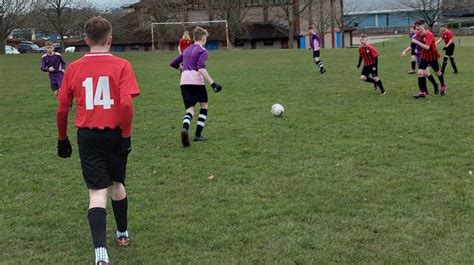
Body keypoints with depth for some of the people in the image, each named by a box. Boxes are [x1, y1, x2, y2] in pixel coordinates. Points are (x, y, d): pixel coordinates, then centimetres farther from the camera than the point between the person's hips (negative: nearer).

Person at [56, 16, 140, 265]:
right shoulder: (121, 65, -7)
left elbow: (62, 108, 4)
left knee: (97, 192, -2)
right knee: (117, 184, 22)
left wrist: (62, 138, 16)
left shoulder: (73, 68, 0)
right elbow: (126, 104, -18)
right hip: (114, 133, 0)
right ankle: (122, 234, 39)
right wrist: (126, 134, -6)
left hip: (87, 135, 0)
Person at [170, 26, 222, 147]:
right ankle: (198, 134, 11)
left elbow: (173, 63, 27)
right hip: (197, 81, -5)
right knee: (204, 105, 18)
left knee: (190, 109, 4)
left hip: (184, 82, 5)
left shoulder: (187, 50, 21)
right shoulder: (202, 51, 1)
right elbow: (201, 69, -15)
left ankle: (185, 128, -29)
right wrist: (212, 83, -19)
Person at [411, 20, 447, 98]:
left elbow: (427, 47, -36)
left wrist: (417, 42, -36)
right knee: (420, 72, -11)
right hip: (424, 56, 5)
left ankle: (443, 86, 41)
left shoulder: (429, 35, -27)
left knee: (437, 71, 15)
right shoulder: (419, 34, -5)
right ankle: (423, 92, -10)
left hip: (432, 56, -5)